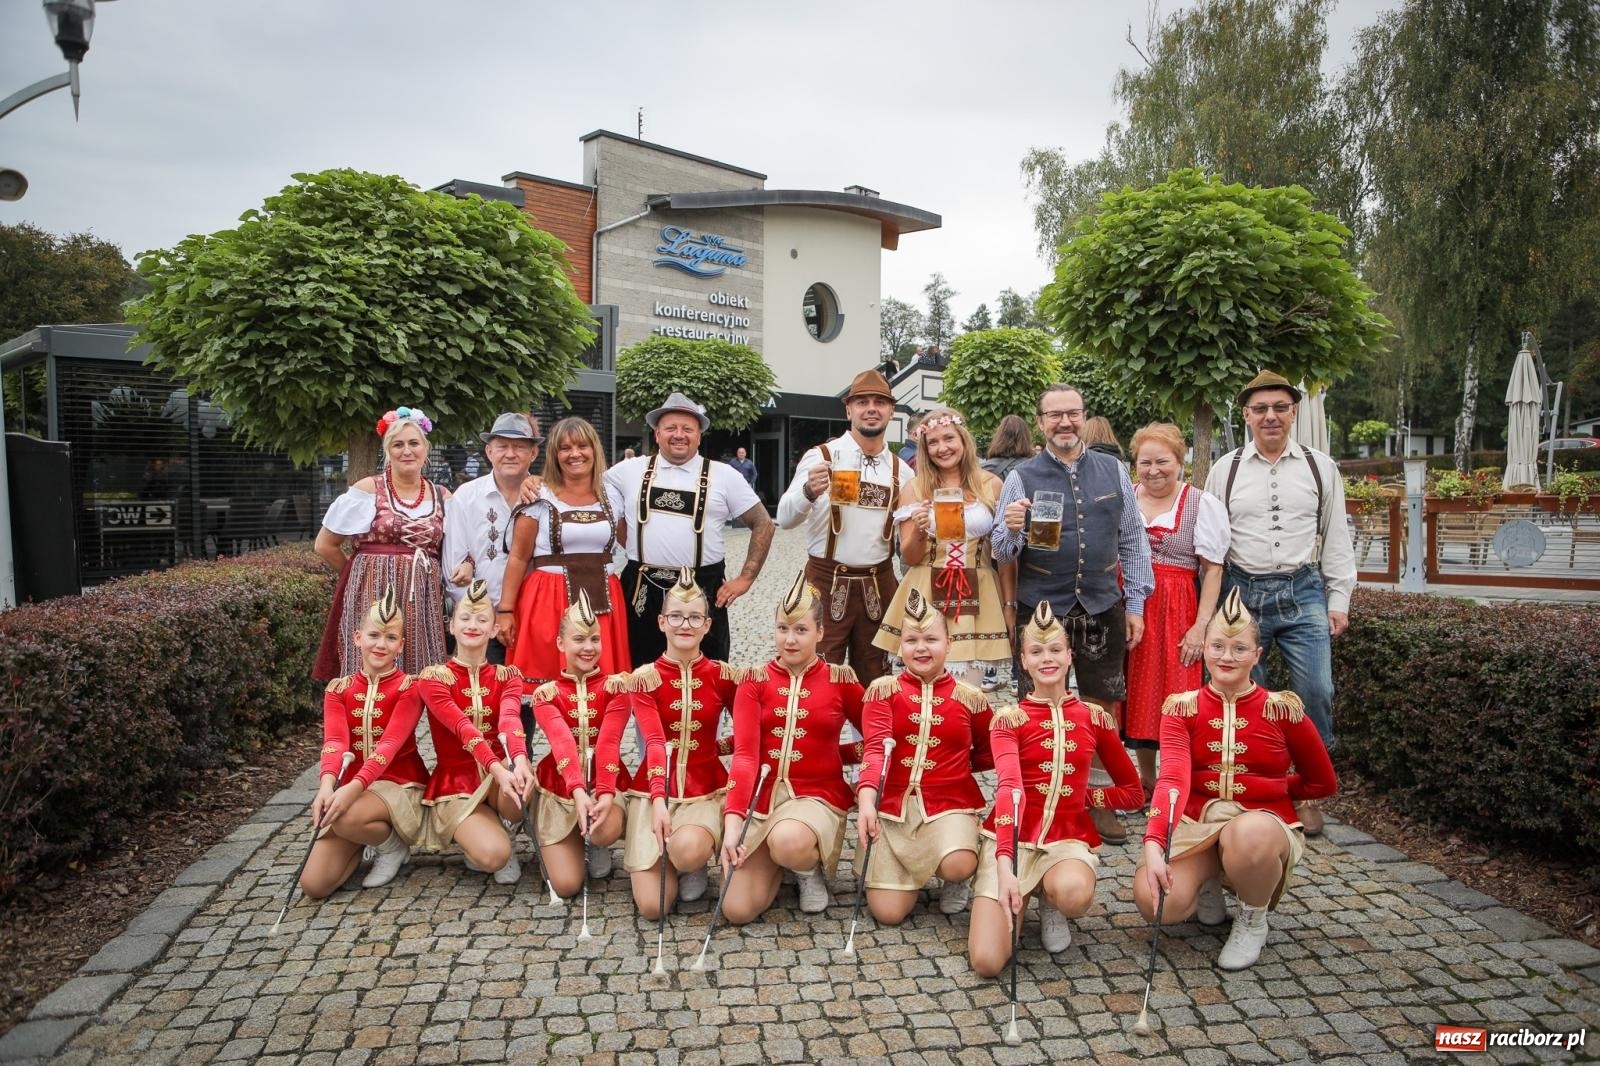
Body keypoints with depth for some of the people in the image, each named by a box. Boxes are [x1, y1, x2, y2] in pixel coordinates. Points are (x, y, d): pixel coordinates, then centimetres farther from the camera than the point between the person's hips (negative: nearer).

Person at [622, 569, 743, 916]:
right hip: (655, 790, 0)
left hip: (706, 790, 0)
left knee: (688, 849, -34)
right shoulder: (645, 678, -6)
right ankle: (679, 861, 22)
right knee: (652, 905, -12)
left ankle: (693, 867, 5)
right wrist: (659, 800, -34)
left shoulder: (723, 676, -1)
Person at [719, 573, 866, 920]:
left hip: (818, 796, -2)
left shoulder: (840, 679, -1)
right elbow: (745, 754, -12)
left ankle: (812, 868, 0)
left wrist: (838, 754, -6)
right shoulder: (755, 681, -1)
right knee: (736, 910, -11)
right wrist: (732, 820, -25)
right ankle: (780, 861, 20)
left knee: (788, 843, -38)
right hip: (762, 797, 2)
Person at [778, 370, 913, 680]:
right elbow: (785, 519, -15)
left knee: (872, 677, 15)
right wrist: (809, 491, -34)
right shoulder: (821, 456, -7)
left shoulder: (902, 470, 7)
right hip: (827, 582, -4)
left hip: (878, 585, 4)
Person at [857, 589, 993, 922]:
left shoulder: (969, 698, 2)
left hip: (950, 804, 0)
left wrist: (953, 764, 2)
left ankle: (955, 881, 8)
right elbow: (875, 749, -15)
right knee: (888, 913, -7)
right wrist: (866, 800, -31)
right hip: (892, 805, 0)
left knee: (958, 866, -32)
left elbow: (989, 756, 17)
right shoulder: (884, 690, -1)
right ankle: (915, 869, 27)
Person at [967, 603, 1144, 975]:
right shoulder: (1008, 718, -3)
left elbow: (1132, 792, 14)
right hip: (1011, 839, -1)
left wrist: (1081, 796, 1)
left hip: (1068, 839, 1)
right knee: (987, 961, -17)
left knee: (1073, 893, -38)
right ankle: (1020, 898, 14)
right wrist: (1004, 867, -34)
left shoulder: (1094, 717, 5)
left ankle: (1052, 904, 2)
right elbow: (1009, 787, -21)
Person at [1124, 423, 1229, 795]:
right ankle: (1145, 778, 24)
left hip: (1176, 610, -3)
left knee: (1175, 696, -2)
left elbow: (1213, 569, -4)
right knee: (1137, 693, 8)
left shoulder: (1202, 504, -1)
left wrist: (1201, 625, -12)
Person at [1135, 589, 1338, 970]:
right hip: (1197, 826, 1)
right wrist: (1153, 846, -33)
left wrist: (1266, 789, 5)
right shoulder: (1182, 708, -2)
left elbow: (1323, 784, 11)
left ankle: (1254, 921, -4)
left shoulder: (1282, 709, -3)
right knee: (1154, 900, -26)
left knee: (1248, 834, -39)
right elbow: (1173, 779, -18)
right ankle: (1208, 887, 13)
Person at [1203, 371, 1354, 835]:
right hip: (1242, 592, 0)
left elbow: (1336, 538, 8)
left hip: (1303, 592, 0)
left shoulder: (1320, 467, 6)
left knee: (1316, 693, -4)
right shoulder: (1225, 469, 5)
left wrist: (1339, 600, 3)